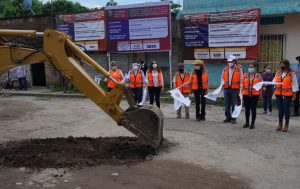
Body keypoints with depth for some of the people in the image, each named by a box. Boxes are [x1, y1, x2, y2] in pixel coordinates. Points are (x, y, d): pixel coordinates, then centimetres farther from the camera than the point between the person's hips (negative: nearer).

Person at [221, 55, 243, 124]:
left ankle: (234, 118, 10)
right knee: (227, 104, 10)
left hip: (235, 89, -4)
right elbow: (222, 77, 16)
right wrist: (223, 82, -4)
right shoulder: (225, 69, 9)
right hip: (226, 89, 4)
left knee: (234, 104, 2)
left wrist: (241, 87, -9)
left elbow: (241, 79, -3)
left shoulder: (239, 68, -2)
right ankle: (228, 117, 20)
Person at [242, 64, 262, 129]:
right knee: (247, 109, 9)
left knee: (253, 109, 1)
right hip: (246, 94, 2)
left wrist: (260, 93, -8)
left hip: (255, 95, -2)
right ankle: (247, 122, 21)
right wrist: (242, 91, 0)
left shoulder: (258, 76, 2)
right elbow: (242, 84, 7)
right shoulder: (245, 75, 7)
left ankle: (252, 123, 11)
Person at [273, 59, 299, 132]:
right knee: (280, 109, 11)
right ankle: (280, 124, 22)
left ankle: (286, 125, 12)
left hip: (287, 95, -4)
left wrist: (294, 93, -7)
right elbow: (274, 81, 12)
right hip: (278, 94, 4)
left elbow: (294, 84, -3)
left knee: (286, 109, 0)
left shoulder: (292, 74, -5)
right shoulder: (278, 73, 9)